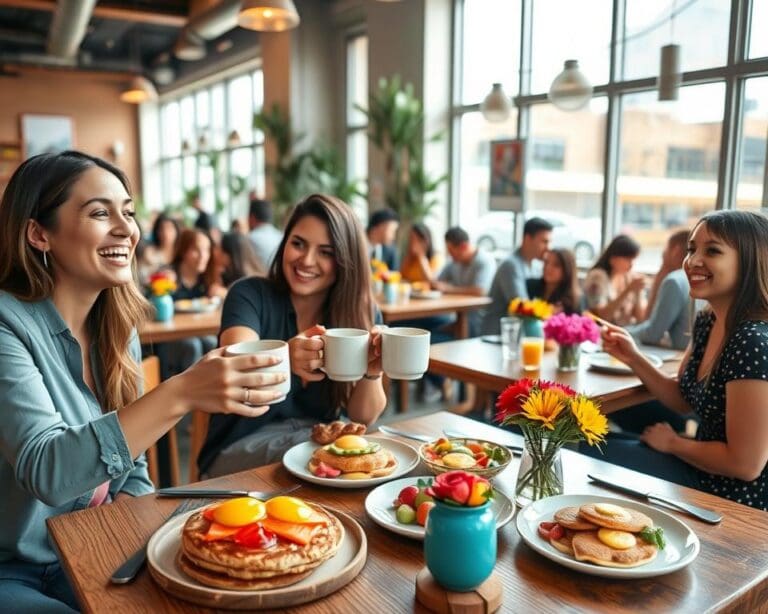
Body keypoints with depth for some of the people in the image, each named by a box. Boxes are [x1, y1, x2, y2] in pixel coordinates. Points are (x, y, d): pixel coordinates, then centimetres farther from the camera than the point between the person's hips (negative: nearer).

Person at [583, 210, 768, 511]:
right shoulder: (706, 321, -1)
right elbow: (683, 399, 11)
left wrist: (672, 443, -11)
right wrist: (632, 357, -4)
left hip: (733, 500, -7)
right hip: (704, 468, 8)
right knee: (589, 448, 10)